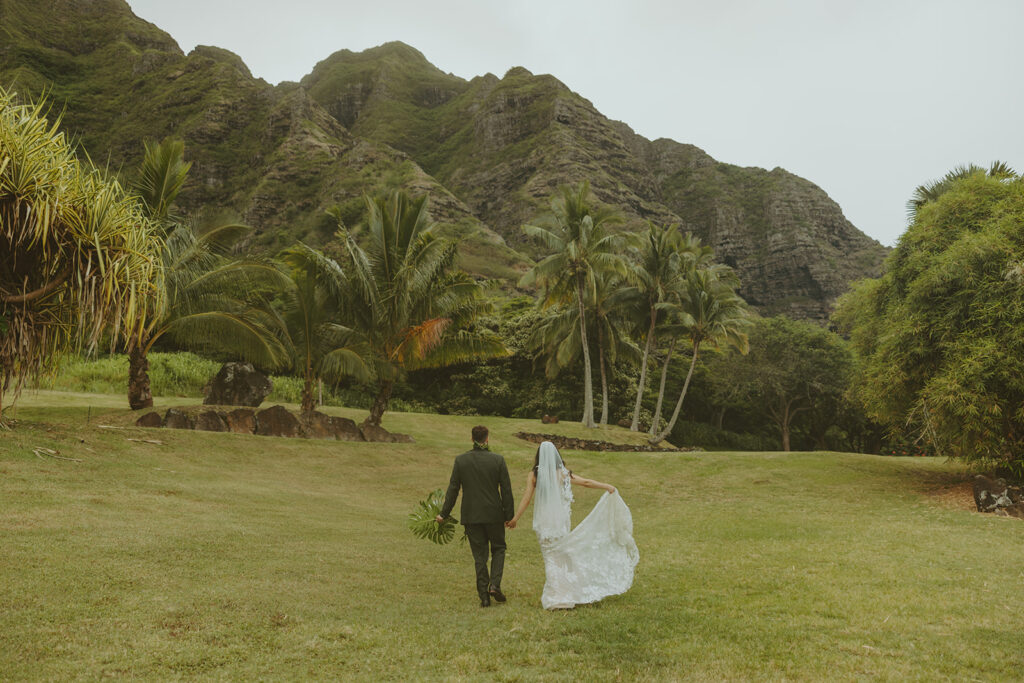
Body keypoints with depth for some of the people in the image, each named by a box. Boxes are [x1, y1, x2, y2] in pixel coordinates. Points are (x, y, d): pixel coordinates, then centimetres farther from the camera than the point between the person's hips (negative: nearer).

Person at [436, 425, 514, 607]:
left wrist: (444, 514, 8)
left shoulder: (461, 460, -4)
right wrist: (509, 515, 4)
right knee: (498, 548, 18)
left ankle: (484, 596, 9)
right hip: (494, 514, -1)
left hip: (471, 516, 1)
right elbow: (506, 490, -5)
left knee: (479, 555, 9)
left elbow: (453, 489, -1)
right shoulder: (498, 460, -7)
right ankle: (495, 585, 1)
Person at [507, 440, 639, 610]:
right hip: (561, 520, 1)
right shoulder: (562, 473, -2)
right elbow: (586, 482, 2)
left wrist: (515, 518, 2)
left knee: (550, 557, 7)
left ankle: (555, 596, 5)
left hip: (543, 522, -1)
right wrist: (607, 487, 13)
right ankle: (566, 594, 19)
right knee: (563, 555, 16)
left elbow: (526, 499, -6)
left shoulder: (534, 475, -4)